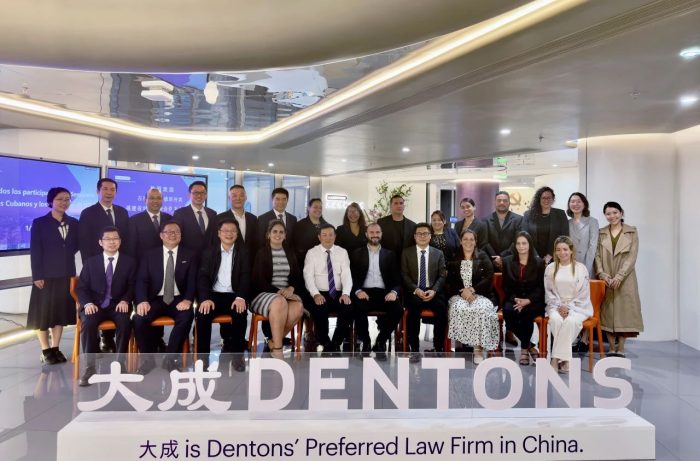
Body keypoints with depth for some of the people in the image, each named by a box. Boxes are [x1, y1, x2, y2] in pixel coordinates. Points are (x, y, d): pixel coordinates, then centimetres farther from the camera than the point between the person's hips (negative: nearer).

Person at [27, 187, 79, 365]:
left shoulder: (74, 223, 7)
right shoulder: (39, 223, -3)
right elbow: (35, 251, -7)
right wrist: (37, 275, -12)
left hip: (66, 274, 4)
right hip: (46, 275, -3)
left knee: (61, 311, 9)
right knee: (43, 313, 4)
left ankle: (55, 348, 20)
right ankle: (45, 351, 14)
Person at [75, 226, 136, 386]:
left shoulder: (129, 261, 9)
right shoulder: (91, 262, 11)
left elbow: (132, 286, 5)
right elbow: (81, 287, 7)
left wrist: (125, 301, -14)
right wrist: (88, 303, -12)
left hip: (118, 305, -1)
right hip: (95, 305, 1)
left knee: (125, 322, -32)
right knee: (87, 323, -31)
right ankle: (90, 366, -21)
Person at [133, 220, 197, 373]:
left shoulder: (190, 255, 9)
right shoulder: (149, 256, 11)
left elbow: (192, 280, -2)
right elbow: (142, 280, 1)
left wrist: (188, 299, -21)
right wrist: (142, 300, -19)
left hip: (178, 299, -1)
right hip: (156, 299, 1)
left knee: (187, 316, -32)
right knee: (139, 318, -27)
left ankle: (170, 357, -16)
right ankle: (148, 358, -6)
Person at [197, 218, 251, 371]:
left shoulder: (243, 251, 9)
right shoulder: (209, 252, 11)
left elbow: (246, 276, -3)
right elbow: (203, 276, 0)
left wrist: (240, 297, -21)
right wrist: (205, 298, -19)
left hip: (234, 295, -1)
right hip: (214, 294, 1)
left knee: (241, 313, -31)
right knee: (202, 313, -29)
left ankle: (237, 353, -12)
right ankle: (203, 355, -16)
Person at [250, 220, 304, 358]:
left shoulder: (290, 253, 16)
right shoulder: (261, 253, 3)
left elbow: (298, 277, 11)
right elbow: (258, 280, -6)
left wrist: (291, 289, -11)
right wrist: (278, 291, -18)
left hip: (287, 294, 4)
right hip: (265, 293, -4)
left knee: (298, 307, -31)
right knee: (280, 302, -38)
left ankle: (274, 342, -16)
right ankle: (277, 349, -30)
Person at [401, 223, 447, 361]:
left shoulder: (438, 253, 13)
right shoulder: (406, 253, 9)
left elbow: (442, 276, 6)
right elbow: (404, 275, 2)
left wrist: (434, 290, -13)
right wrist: (416, 290, -14)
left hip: (433, 291, 1)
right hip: (414, 292, -1)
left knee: (442, 308, -30)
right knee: (414, 305, -34)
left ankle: (439, 347, -14)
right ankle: (414, 349, -25)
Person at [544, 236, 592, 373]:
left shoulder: (580, 268, 1)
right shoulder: (550, 269, 7)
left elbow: (583, 294, -1)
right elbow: (549, 292, 7)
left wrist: (569, 307, -13)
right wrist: (559, 306, -9)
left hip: (578, 306, -1)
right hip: (556, 305, 2)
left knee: (571, 321, -33)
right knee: (556, 320, -32)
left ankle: (556, 359, -26)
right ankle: (565, 359, -23)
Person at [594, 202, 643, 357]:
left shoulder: (632, 232, 4)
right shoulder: (601, 233, 10)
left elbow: (632, 257, -4)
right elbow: (597, 255, 4)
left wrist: (619, 276, -14)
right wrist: (602, 273, -11)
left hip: (625, 279, -2)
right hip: (606, 280, 2)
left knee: (624, 310, -3)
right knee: (608, 312, 2)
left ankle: (621, 349, 4)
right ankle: (612, 349, 9)